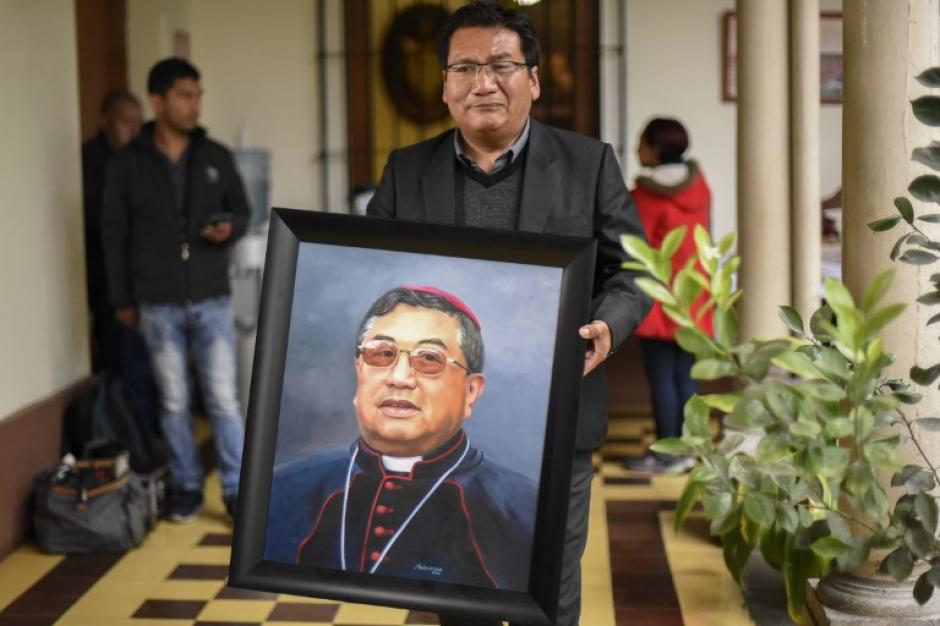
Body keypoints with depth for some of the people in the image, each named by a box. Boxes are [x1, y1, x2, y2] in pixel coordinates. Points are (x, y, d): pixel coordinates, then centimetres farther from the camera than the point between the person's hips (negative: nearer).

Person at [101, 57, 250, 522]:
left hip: (212, 300, 1)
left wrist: (230, 228, -13)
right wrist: (122, 299, 3)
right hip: (158, 305, 0)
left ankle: (238, 489, 9)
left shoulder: (217, 157, 2)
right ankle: (187, 487, 21)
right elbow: (115, 234, 2)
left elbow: (241, 210, 12)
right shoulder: (127, 164, -2)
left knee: (223, 399, 0)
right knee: (174, 402, 8)